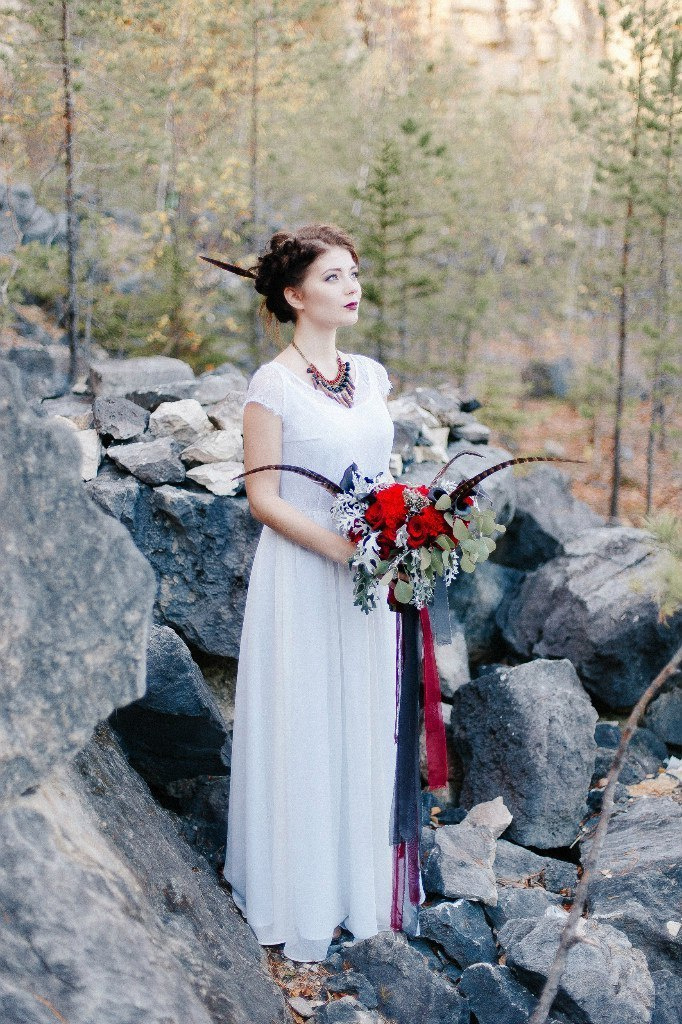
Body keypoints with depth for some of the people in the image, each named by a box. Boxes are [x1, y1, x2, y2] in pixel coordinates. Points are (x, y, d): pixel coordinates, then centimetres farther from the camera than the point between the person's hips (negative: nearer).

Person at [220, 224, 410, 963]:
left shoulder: (371, 375, 9)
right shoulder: (273, 386, -9)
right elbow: (263, 497, -11)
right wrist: (340, 548, -20)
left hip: (368, 581, 6)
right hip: (302, 579, -6)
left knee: (364, 727, 12)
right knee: (303, 729, 2)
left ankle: (360, 884, 26)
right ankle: (303, 900, 16)